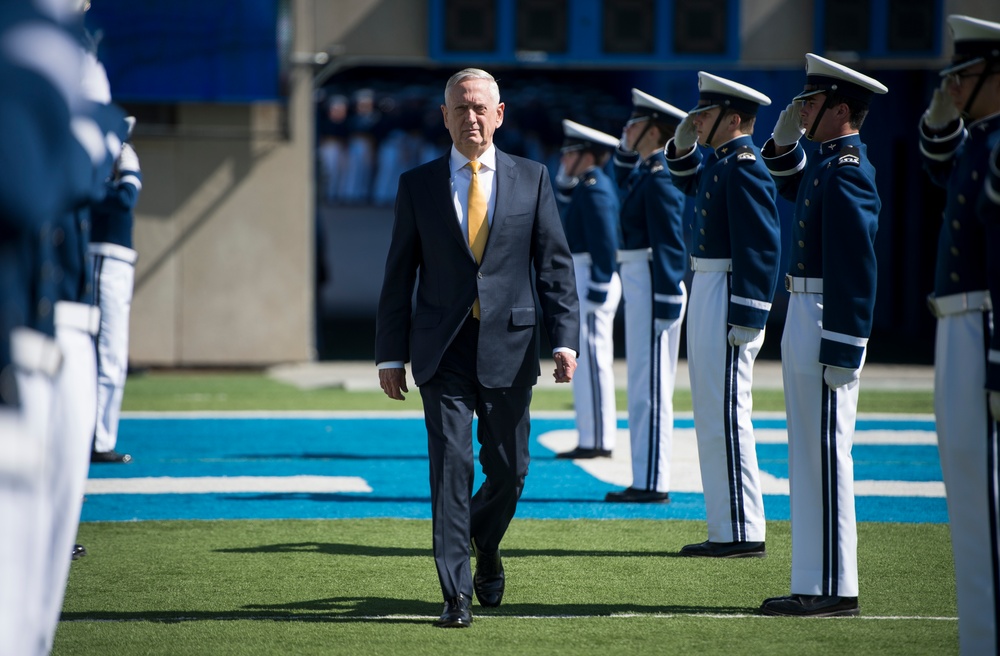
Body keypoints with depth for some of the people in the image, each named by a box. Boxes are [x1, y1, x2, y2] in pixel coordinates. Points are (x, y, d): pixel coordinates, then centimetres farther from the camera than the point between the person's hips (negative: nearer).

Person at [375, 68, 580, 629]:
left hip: (508, 346, 1)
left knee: (508, 468, 7)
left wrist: (565, 339, -6)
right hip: (443, 350, -1)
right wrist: (391, 355, 2)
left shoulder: (532, 179, 6)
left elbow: (555, 264, 4)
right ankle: (457, 594, -6)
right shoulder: (418, 185, 5)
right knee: (451, 463, -9)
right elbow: (399, 275, 7)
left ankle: (484, 546, 38)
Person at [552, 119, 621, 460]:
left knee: (592, 361, -9)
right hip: (579, 280, 11)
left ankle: (598, 441, -8)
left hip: (591, 280, -11)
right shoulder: (586, 185, 16)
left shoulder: (593, 187, -14)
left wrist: (598, 287, -22)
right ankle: (594, 439, 15)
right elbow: (559, 211, 25)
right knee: (586, 363, 12)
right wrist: (565, 178, 15)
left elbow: (604, 241, -20)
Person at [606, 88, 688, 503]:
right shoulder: (646, 172, 14)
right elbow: (624, 179, 38)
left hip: (650, 284, -10)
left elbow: (671, 244, -20)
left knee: (650, 385, -8)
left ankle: (653, 484, -6)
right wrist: (627, 149, 21)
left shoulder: (660, 178, -15)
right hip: (638, 283, 10)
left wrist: (665, 300, -22)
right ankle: (645, 480, 17)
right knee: (643, 386, 12)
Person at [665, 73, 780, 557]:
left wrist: (747, 319, -24)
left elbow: (761, 249, -22)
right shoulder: (719, 162, 12)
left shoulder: (744, 167, -16)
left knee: (725, 417, -8)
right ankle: (726, 529, 19)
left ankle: (743, 534, -4)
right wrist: (683, 145, 16)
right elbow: (690, 184, 36)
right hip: (705, 294, 11)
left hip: (727, 300, -11)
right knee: (712, 417, 13)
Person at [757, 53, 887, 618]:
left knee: (826, 454, -7)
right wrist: (785, 137, 18)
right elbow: (794, 187, 37)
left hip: (827, 325, -10)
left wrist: (842, 353, -22)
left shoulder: (847, 173, -17)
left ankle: (836, 590, -3)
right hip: (804, 318, 10)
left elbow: (857, 271, -22)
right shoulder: (826, 164, 12)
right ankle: (816, 583, 17)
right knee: (810, 456, 12)